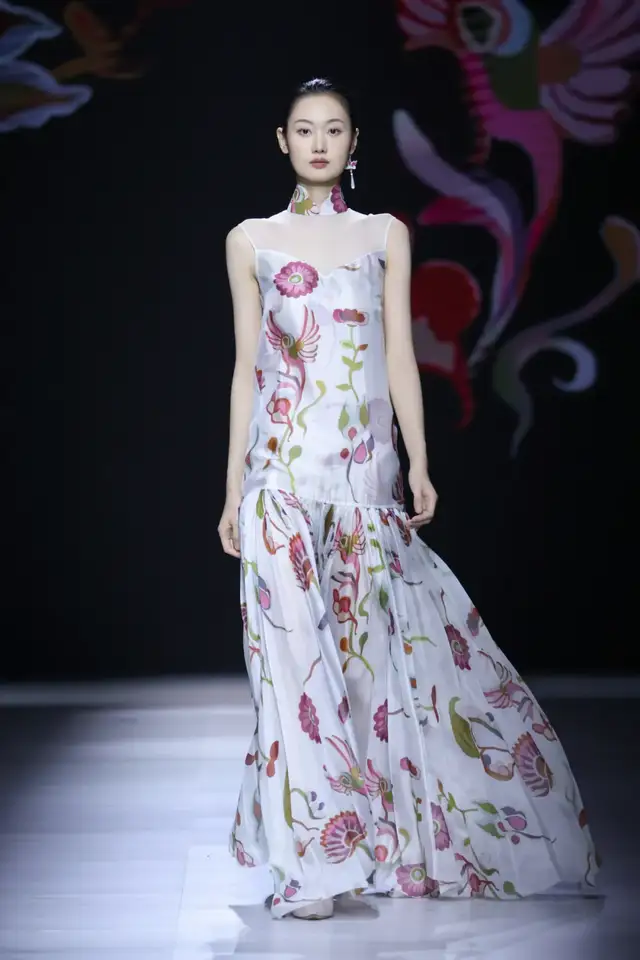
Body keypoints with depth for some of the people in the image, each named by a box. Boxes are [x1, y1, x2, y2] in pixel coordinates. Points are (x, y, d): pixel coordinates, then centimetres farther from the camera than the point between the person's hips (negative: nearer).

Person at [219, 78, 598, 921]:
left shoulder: (384, 234, 10)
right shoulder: (250, 241, 8)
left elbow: (400, 355, 7)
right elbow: (246, 367, 7)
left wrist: (419, 464, -1)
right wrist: (233, 485, 4)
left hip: (366, 466, 1)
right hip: (284, 469, 0)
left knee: (370, 644, 2)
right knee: (295, 651, -5)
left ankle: (394, 840, 16)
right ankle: (315, 857, -1)